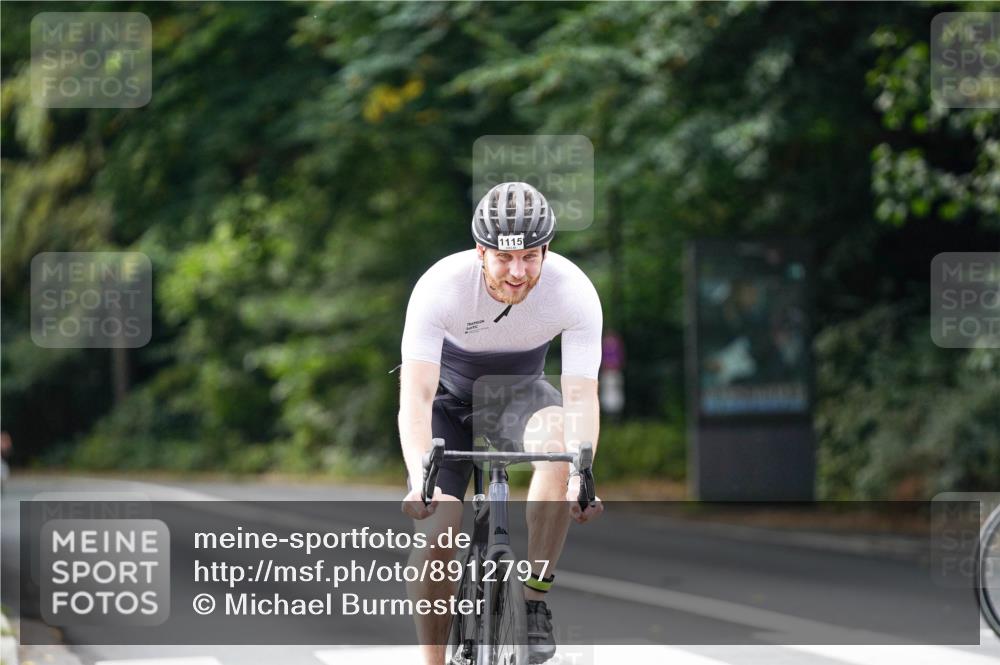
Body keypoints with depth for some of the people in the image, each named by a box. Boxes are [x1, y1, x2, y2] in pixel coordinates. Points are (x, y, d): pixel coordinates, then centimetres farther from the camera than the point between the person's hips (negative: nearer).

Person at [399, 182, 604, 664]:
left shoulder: (575, 293, -29)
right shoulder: (440, 287, -33)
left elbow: (581, 397, -33)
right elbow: (415, 398, -38)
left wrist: (581, 478, -51)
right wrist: (421, 480, -54)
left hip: (519, 393, 1)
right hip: (449, 395, 0)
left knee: (560, 439, -34)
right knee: (436, 537, -15)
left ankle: (534, 599, -23)